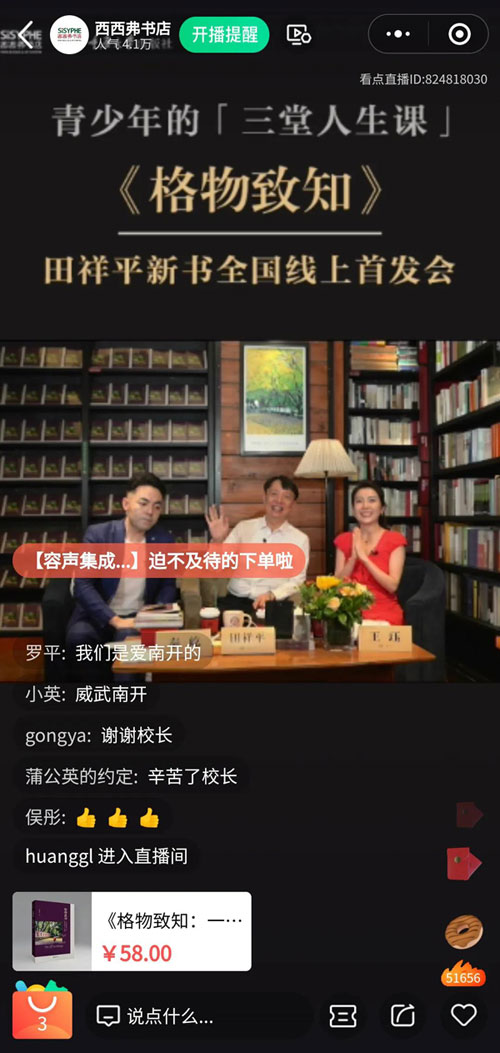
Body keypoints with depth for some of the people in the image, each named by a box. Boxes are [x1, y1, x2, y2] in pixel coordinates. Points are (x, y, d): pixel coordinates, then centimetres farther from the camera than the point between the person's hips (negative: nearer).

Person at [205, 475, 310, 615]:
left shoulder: (300, 539, 6)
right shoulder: (243, 527, 8)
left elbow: (296, 582, 0)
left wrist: (271, 595, -18)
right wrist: (217, 541, -14)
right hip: (235, 600, 1)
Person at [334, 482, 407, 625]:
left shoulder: (395, 540, 0)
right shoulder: (343, 540, 10)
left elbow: (392, 586, -10)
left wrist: (364, 558, -16)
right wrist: (353, 557, -12)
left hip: (385, 614, -2)